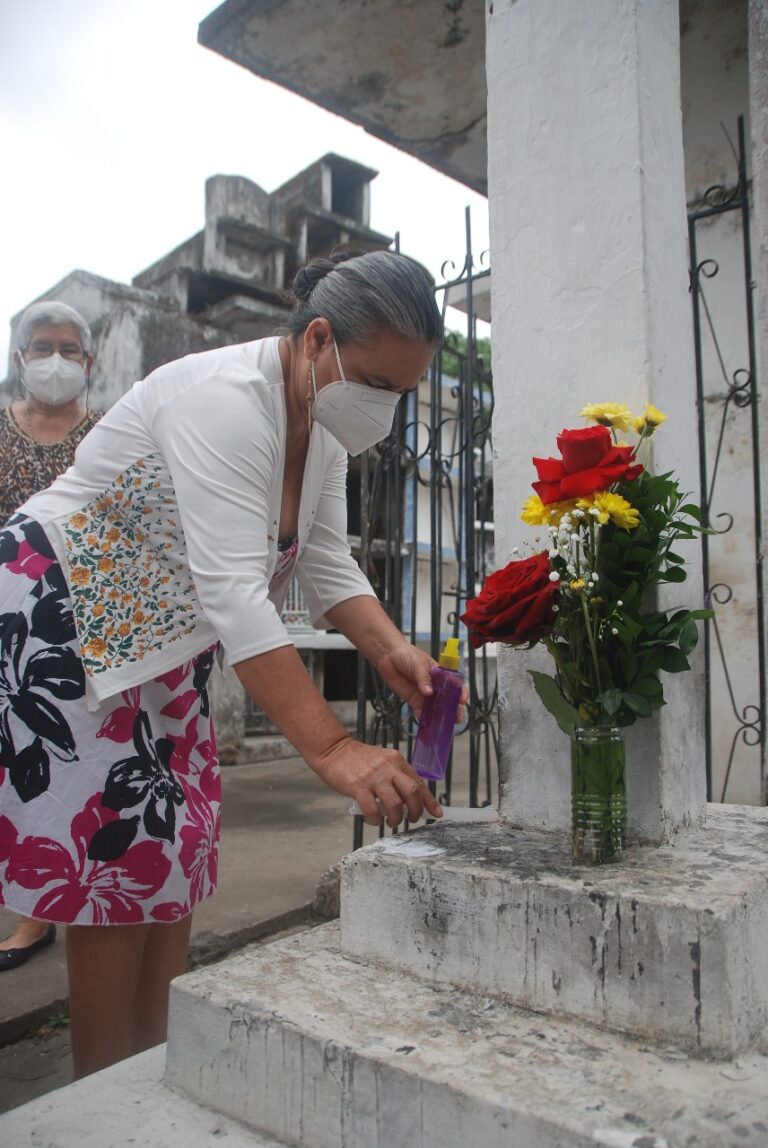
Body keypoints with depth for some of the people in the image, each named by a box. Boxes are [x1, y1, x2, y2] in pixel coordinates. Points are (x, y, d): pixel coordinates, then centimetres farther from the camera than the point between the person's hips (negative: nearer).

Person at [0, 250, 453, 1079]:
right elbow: (234, 593, -37)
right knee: (115, 865, -7)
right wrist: (332, 750, -42)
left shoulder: (323, 426, 2)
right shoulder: (225, 398, -27)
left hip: (161, 639, 9)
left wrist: (388, 651, -17)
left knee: (171, 862, 9)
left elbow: (326, 565, 1)